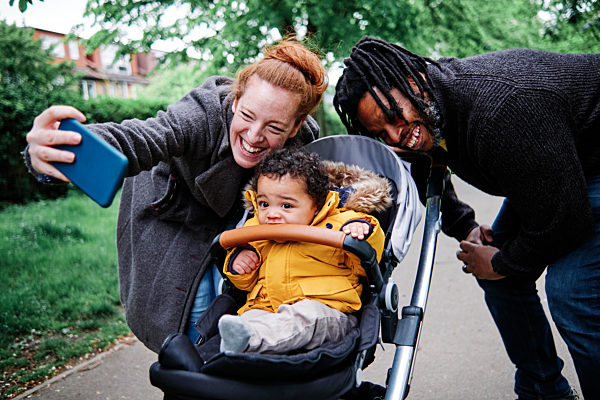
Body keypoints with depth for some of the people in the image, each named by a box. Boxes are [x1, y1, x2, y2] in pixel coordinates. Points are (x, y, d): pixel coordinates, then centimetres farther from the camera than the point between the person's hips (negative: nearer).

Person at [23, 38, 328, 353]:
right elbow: (140, 139, -55)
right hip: (175, 211, -3)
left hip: (234, 216, 3)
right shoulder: (204, 112, -38)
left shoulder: (303, 138, -26)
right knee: (194, 308, -1)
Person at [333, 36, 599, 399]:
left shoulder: (500, 110, -38)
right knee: (498, 278, 5)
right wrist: (464, 226, 0)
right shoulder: (417, 123, -11)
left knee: (570, 289, -22)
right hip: (545, 170, 8)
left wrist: (501, 264, -14)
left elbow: (564, 220, -30)